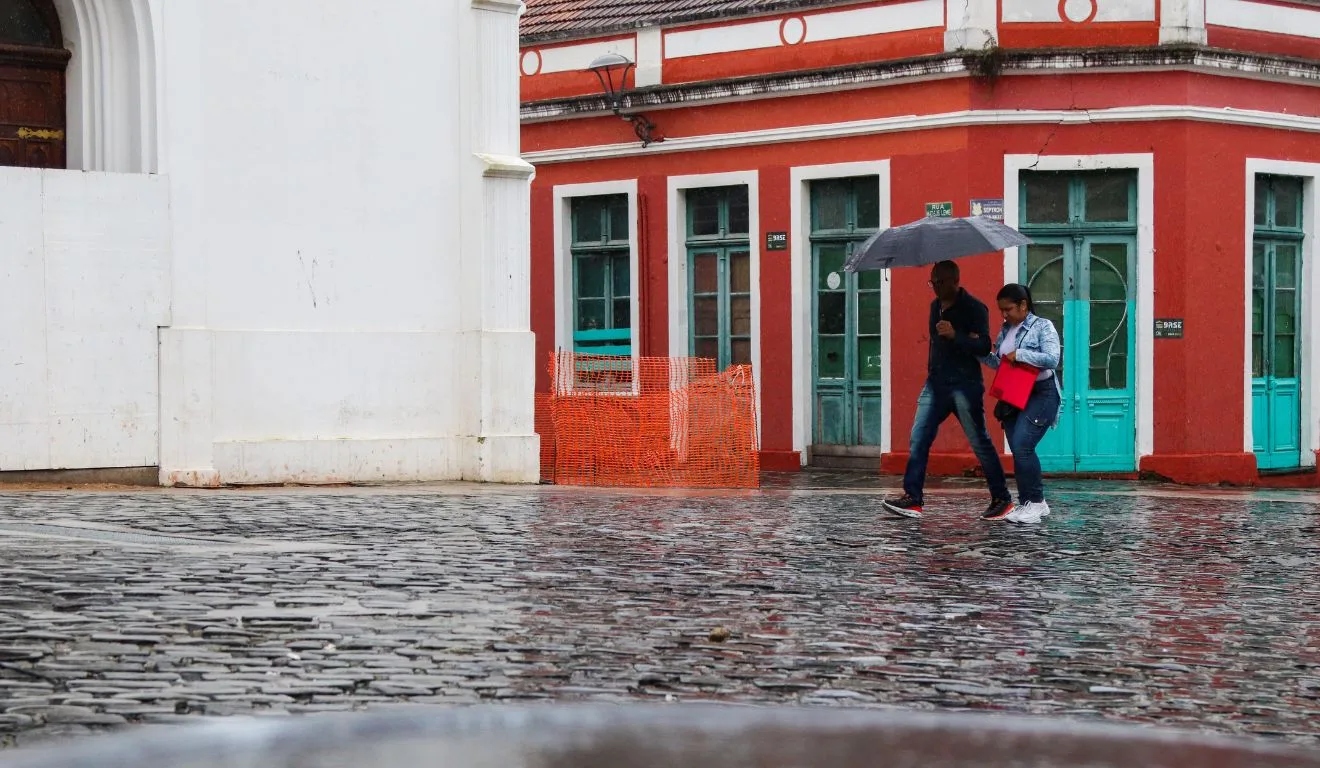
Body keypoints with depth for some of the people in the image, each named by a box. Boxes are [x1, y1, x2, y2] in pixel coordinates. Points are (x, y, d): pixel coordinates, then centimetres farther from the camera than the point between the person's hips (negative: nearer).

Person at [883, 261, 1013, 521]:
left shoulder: (974, 309, -9)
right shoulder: (935, 306, 14)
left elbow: (984, 347, -17)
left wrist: (955, 336, -29)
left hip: (964, 385, -7)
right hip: (936, 383, 7)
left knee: (979, 442, -1)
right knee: (918, 438, -3)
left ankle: (1002, 499, 9)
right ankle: (912, 498, -5)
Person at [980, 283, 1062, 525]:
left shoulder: (1042, 327, -8)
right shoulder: (1006, 330, 12)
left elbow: (1052, 359, -19)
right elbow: (998, 362, 16)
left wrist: (1020, 354, -20)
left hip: (1039, 394, -7)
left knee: (1021, 446, -18)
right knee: (1019, 450, 5)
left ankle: (1035, 503, -10)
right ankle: (1030, 503, 14)